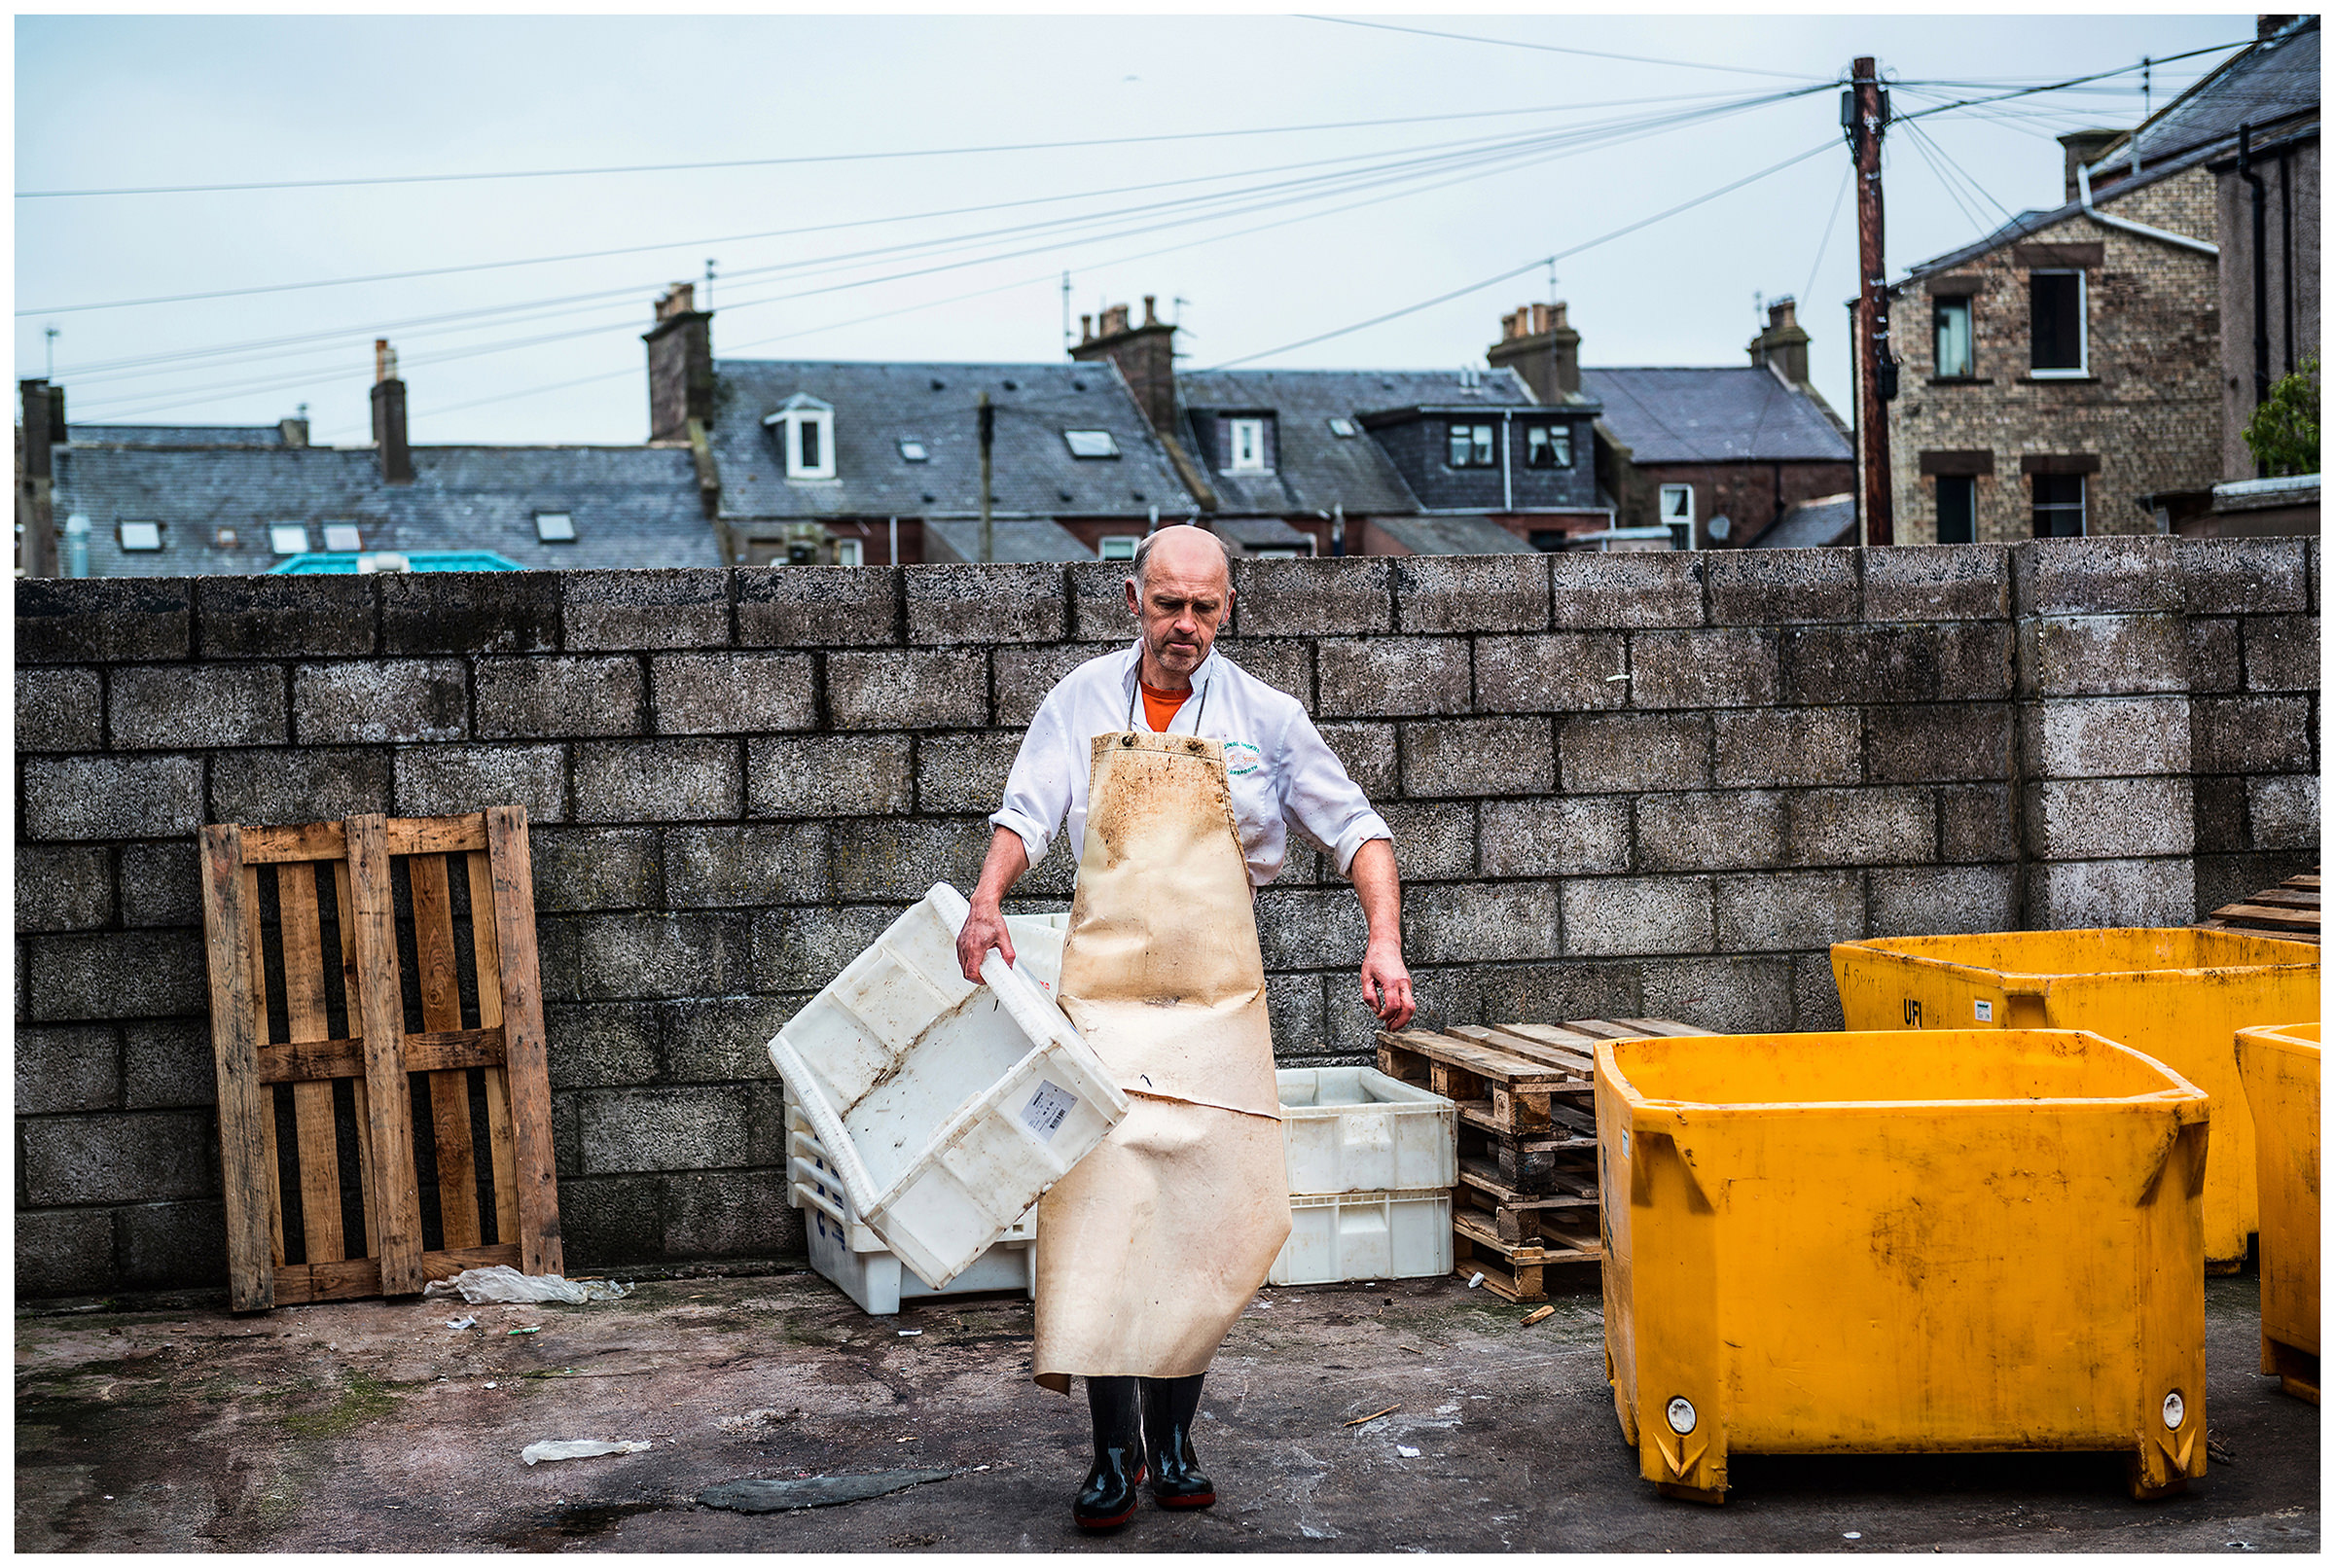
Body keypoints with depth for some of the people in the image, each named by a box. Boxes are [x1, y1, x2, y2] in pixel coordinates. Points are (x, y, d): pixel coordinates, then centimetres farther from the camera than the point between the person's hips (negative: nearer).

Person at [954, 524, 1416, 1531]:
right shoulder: (1082, 702, 6)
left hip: (1218, 1004, 0)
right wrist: (986, 903, -19)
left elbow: (1356, 831, 4)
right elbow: (1028, 812, 0)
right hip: (1103, 994, 0)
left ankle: (1171, 1434, 15)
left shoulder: (1265, 718, 3)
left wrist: (1384, 943, -11)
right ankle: (1113, 1451, -3)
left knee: (1209, 1220, 0)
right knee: (1099, 1212, -9)